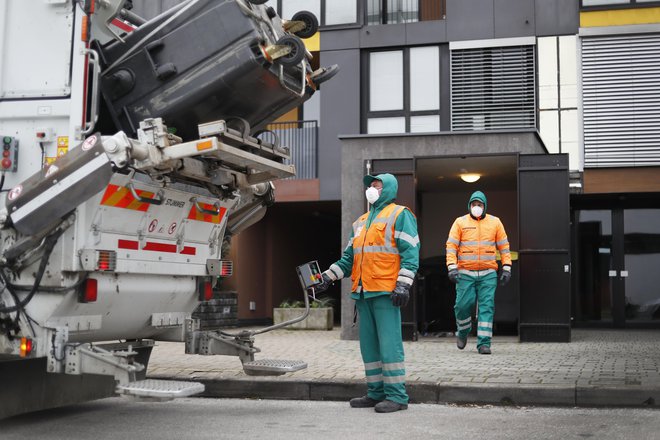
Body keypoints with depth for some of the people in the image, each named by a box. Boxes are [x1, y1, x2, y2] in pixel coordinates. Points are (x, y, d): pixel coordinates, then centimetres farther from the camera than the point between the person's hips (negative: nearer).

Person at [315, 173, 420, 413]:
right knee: (369, 344, 9)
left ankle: (396, 395, -4)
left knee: (389, 342, -8)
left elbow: (410, 252, -8)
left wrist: (403, 285, -17)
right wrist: (328, 276, 11)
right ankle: (376, 392, 17)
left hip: (386, 292, -8)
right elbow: (348, 257, 24)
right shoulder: (360, 222, 24)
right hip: (362, 293, 8)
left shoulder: (399, 215, 1)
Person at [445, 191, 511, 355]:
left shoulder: (495, 222, 8)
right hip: (465, 273, -1)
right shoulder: (460, 222, 4)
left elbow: (504, 246, 10)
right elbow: (451, 245, 0)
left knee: (487, 307, -4)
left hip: (488, 273, 1)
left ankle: (484, 342, -2)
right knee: (463, 304, -4)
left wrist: (506, 268, 3)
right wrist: (452, 267, -12)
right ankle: (462, 332, 24)